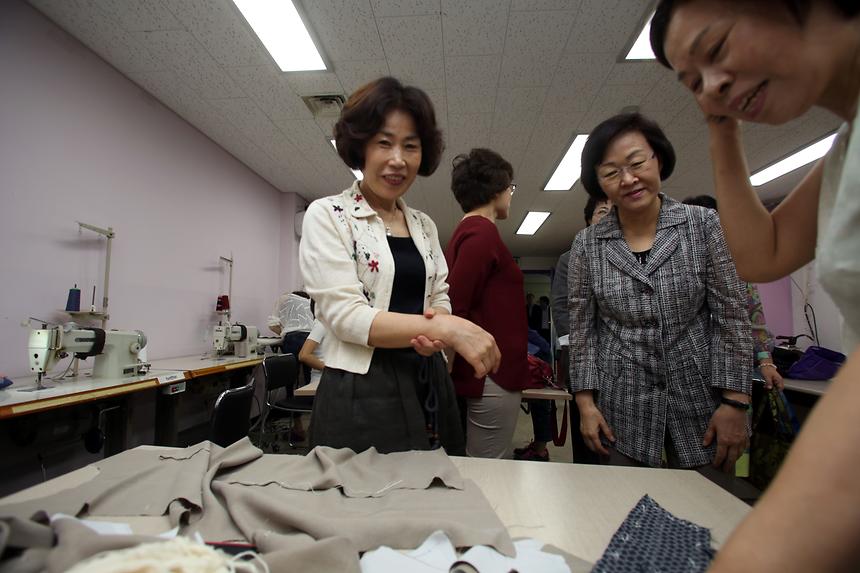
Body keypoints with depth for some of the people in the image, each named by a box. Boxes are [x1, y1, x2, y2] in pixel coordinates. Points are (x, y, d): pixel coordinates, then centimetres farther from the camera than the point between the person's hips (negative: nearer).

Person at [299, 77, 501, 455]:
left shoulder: (424, 225, 11)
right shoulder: (327, 216, -6)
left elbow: (440, 300, 13)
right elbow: (345, 315, -15)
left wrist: (438, 329, -12)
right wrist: (447, 329, -21)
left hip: (429, 388, 6)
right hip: (362, 394, -5)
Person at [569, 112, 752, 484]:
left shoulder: (704, 225, -3)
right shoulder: (587, 244, -3)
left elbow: (732, 317, -3)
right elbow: (582, 329, 0)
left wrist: (735, 402, -7)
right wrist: (586, 401, -3)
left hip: (701, 402, 0)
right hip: (622, 411, 0)